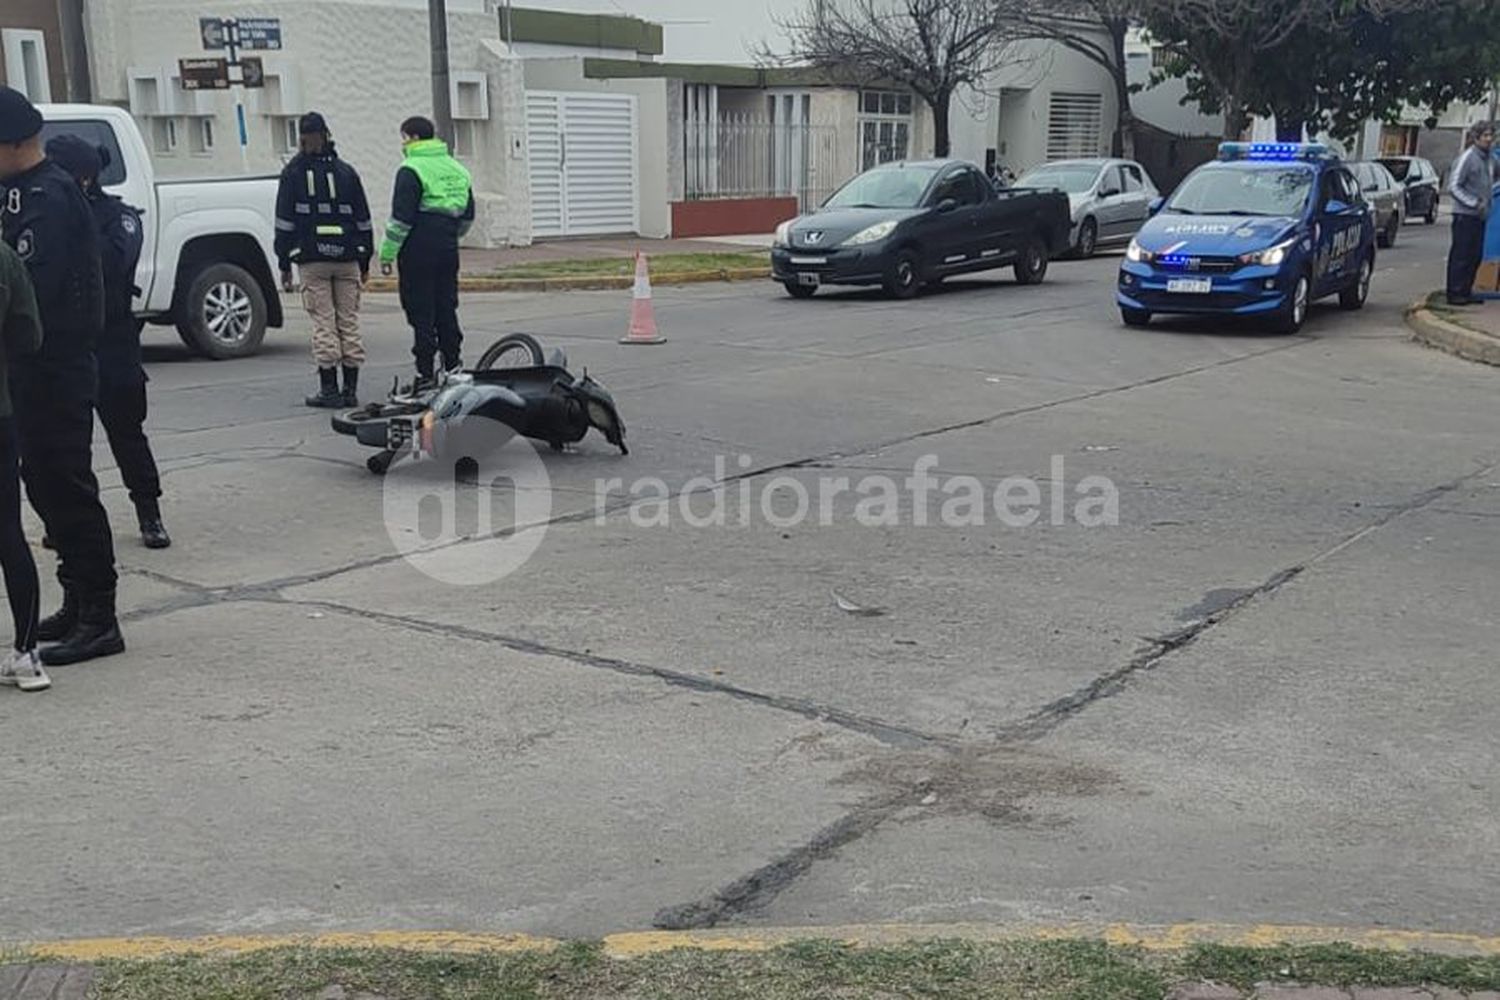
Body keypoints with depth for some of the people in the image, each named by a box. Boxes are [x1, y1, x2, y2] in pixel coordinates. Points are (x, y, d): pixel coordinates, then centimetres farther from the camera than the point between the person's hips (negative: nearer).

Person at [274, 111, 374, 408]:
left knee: (323, 323, -2)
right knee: (349, 322, 5)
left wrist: (284, 265, 5)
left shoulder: (293, 174, 2)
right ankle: (350, 389, 6)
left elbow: (284, 223, 0)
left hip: (313, 260, -2)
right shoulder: (346, 172, 11)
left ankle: (329, 389, -3)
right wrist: (365, 262, 16)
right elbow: (363, 220, 12)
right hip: (347, 259, 3)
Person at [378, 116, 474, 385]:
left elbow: (401, 218, -15)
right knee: (447, 309, 13)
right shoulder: (456, 169, 14)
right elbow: (468, 215, 20)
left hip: (418, 251, -7)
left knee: (421, 313, -3)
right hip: (448, 251, 7)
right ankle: (453, 365, 16)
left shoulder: (411, 171, -10)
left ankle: (426, 375, -3)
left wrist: (387, 253, -10)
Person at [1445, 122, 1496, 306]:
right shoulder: (1466, 158, -11)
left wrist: (1488, 200, 12)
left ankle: (1465, 292, 17)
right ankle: (1454, 293, -2)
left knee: (1475, 256, 10)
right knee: (1461, 255, -6)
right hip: (1465, 215, -8)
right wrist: (1474, 203, -18)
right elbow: (1453, 186, -14)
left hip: (1480, 215, 8)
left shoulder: (1490, 158, 11)